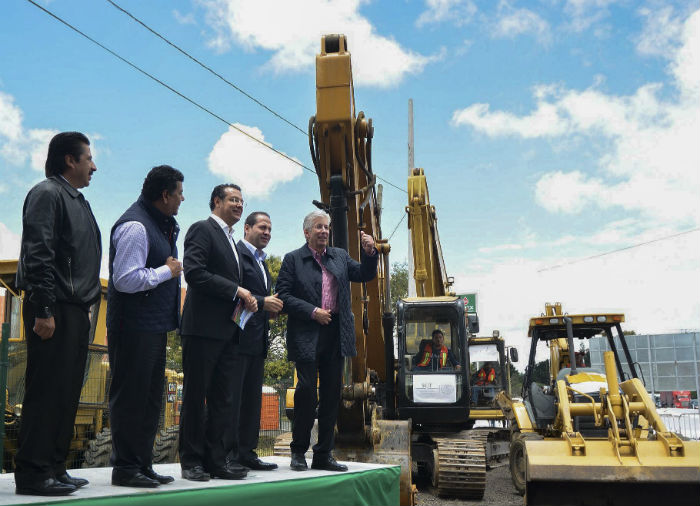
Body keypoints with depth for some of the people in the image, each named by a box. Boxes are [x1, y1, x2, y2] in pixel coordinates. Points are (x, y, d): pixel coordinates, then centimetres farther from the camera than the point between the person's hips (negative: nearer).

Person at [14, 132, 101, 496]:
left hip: (76, 311, 9)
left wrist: (84, 308, 16)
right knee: (46, 391, -6)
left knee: (67, 392, 10)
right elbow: (38, 254, -15)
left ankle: (54, 469, 17)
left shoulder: (78, 202, 22)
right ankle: (32, 473, 0)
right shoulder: (47, 194, -6)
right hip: (54, 310, -9)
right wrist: (44, 310, -20)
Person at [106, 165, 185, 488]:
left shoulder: (161, 224, 14)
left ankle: (142, 464, 24)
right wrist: (167, 271, -14)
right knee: (129, 398, -2)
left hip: (154, 327, 10)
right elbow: (126, 280, -23)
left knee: (150, 400, 15)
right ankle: (125, 469, 8)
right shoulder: (135, 226, -16)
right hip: (134, 327, -10)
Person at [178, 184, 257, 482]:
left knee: (222, 398, 9)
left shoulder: (231, 240, 22)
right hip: (203, 328, -9)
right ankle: (191, 461, 9)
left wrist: (246, 298, 6)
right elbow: (194, 272, -18)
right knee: (195, 396, 0)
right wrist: (236, 290, -16)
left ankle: (215, 460, 15)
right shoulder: (203, 229, -5)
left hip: (226, 330, 9)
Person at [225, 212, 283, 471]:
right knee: (231, 397, -5)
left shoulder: (262, 262, 23)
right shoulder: (235, 253, -7)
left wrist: (272, 307, 9)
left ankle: (246, 452, 17)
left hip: (257, 340, 10)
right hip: (237, 336, -10)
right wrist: (261, 302, -20)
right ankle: (227, 453, -1)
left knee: (252, 398, 11)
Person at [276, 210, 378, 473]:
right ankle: (298, 451, 10)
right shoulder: (293, 259, 2)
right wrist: (312, 312, -14)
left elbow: (365, 275, 10)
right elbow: (283, 295, -5)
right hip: (306, 336, -5)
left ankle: (323, 455, 15)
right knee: (306, 391, -6)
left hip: (336, 335, 5)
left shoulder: (340, 256, 15)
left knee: (331, 394, 6)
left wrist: (370, 253, -8)